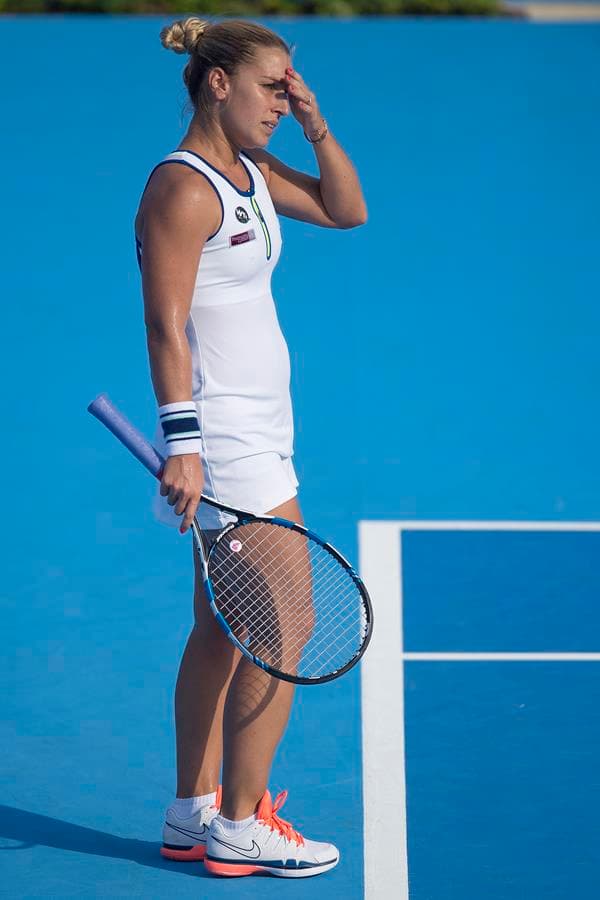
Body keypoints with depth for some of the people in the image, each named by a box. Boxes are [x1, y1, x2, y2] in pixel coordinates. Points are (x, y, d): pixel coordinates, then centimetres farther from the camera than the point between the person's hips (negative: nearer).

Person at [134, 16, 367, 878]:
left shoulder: (250, 174, 12)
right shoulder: (183, 186, -15)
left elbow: (347, 210, 20)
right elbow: (165, 326, -19)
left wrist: (316, 124, 7)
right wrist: (182, 442, -24)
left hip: (254, 436, 10)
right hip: (227, 440, -10)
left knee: (223, 631, 13)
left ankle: (193, 815, 20)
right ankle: (241, 828, 2)